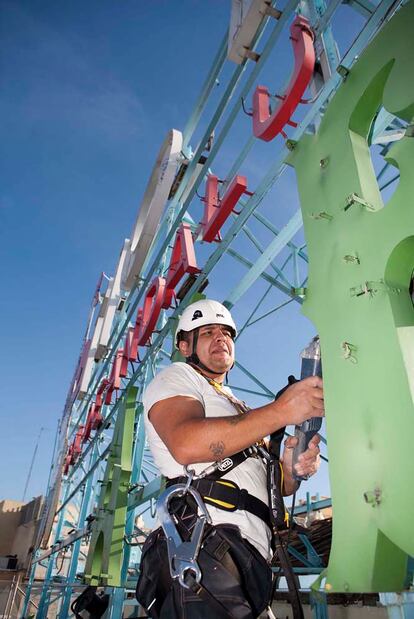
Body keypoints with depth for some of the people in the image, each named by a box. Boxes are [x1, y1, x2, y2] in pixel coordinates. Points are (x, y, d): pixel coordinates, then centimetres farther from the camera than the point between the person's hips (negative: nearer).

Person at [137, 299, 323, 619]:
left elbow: (273, 485, 22)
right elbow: (186, 444, -19)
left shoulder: (239, 409, 29)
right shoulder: (176, 376, 5)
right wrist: (281, 410, -22)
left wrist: (291, 469, -4)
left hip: (253, 554, 8)